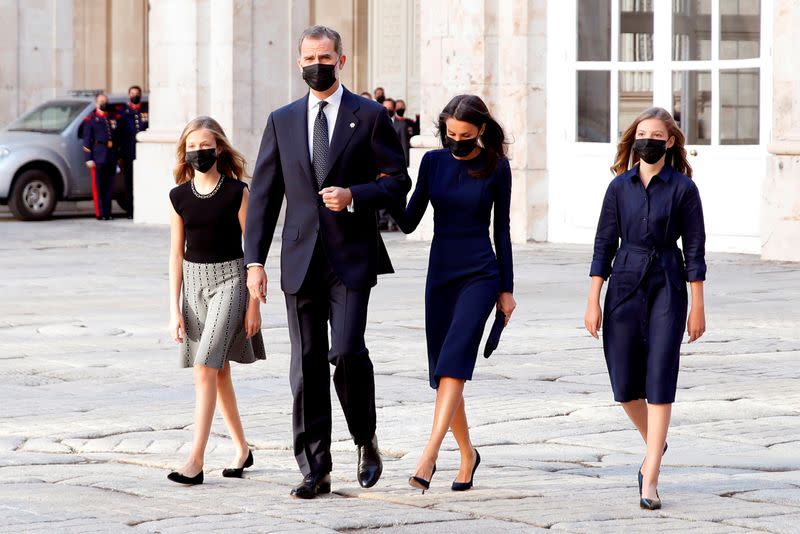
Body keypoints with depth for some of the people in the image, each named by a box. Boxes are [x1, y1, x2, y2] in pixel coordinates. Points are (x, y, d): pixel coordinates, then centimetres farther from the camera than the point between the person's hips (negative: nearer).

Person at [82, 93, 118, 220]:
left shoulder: (112, 119, 17)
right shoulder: (91, 119, 4)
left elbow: (117, 137, 18)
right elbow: (87, 140, -1)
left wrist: (117, 157, 11)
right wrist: (89, 158, -9)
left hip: (111, 157, 4)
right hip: (98, 157, -4)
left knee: (109, 186, 7)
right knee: (98, 187, -4)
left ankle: (107, 213, 12)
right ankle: (100, 213, -2)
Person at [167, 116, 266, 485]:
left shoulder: (236, 192, -8)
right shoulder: (179, 197, 4)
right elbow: (176, 254, 7)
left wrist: (254, 304, -7)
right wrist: (175, 309, 2)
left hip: (229, 279, -5)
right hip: (194, 280, 5)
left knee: (205, 368, -15)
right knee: (219, 371, 12)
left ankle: (196, 459, -16)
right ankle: (241, 449, 25)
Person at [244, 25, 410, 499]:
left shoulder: (370, 117, 3)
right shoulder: (282, 121, 12)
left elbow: (397, 181, 2)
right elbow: (264, 194, 10)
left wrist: (353, 197, -15)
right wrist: (255, 260, 2)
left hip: (351, 258, -3)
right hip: (301, 259, 3)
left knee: (347, 352, -16)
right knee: (307, 366, 3)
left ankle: (367, 441, 10)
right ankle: (316, 471, 7)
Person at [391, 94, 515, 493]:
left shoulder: (496, 167, -2)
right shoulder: (433, 162, 6)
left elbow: (502, 230, 3)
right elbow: (409, 222, 7)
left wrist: (506, 288, 3)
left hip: (479, 274, -5)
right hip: (440, 274, 5)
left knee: (453, 363, -19)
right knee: (442, 370, 6)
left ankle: (428, 457, -28)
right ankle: (467, 454, 24)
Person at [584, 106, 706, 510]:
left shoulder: (683, 188, -2)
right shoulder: (620, 186, 5)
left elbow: (695, 249, -1)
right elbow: (604, 244, 6)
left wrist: (697, 307, -2)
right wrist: (593, 301, 3)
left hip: (667, 288, -3)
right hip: (624, 286, 3)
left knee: (659, 381, -10)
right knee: (625, 385, 5)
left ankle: (649, 482, -10)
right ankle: (655, 444, 35)